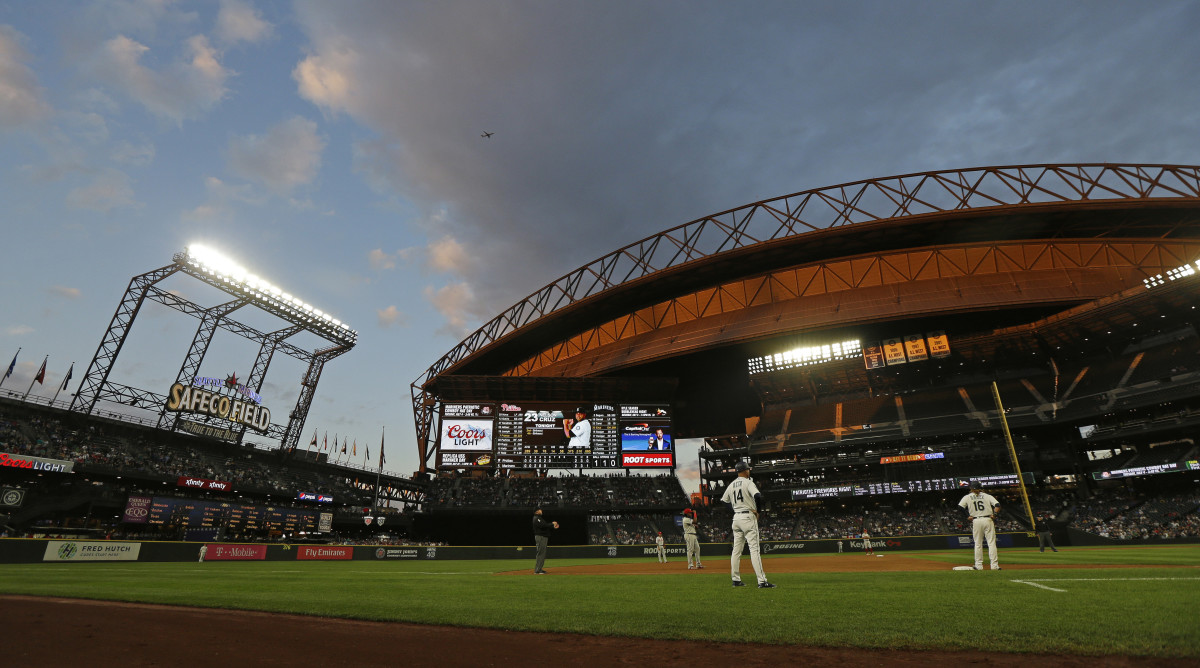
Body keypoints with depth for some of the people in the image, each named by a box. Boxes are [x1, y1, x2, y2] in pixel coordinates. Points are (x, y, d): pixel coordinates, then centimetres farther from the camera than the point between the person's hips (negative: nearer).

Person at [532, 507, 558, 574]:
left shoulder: (540, 518, 22)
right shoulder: (536, 518, -10)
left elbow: (546, 527, 20)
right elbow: (543, 526, -23)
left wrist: (553, 527, 6)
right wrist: (552, 523, -16)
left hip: (544, 537, 10)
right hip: (540, 537, -10)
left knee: (542, 553, 12)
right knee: (541, 553, -11)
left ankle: (539, 569, 17)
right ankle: (537, 570, -10)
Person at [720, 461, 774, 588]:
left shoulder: (731, 485, 12)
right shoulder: (748, 482, -9)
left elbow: (723, 500, 17)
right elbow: (758, 496, -24)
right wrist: (757, 509, -7)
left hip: (736, 518, 7)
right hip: (748, 517, -7)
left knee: (736, 550, 10)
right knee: (754, 549, -8)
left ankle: (736, 579, 14)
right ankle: (762, 581, -9)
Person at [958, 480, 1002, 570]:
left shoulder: (967, 497, 6)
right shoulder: (987, 496, 9)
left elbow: (960, 507, -6)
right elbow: (997, 505, -5)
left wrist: (968, 516, 0)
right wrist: (994, 514, -7)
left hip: (976, 521, 0)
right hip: (988, 520, 0)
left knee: (978, 544, 7)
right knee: (991, 543, 2)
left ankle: (979, 565, 8)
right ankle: (994, 565, 0)